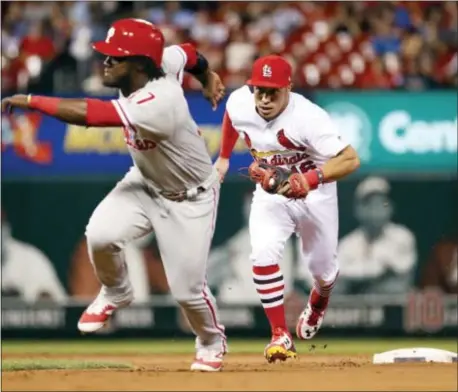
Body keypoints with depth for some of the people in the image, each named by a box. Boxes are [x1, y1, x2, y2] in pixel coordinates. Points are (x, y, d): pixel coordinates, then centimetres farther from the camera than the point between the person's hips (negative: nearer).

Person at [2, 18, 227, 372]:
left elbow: (89, 114, -47)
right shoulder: (164, 60, -16)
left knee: (187, 288, 1)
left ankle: (212, 342, 35)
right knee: (100, 235, -19)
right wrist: (207, 76, 29)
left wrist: (31, 101, -39)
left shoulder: (156, 104, -40)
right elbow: (187, 51, 7)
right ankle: (115, 293, 13)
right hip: (145, 183, 7)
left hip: (189, 199, -7)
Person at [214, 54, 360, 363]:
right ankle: (280, 335, -12)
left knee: (323, 268, 14)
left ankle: (318, 304, 52)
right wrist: (224, 158, 18)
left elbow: (351, 160, -37)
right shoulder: (239, 103, -18)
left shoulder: (308, 117, -34)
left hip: (315, 195, -3)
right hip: (271, 193, 3)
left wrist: (309, 180, -48)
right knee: (264, 255, -22)